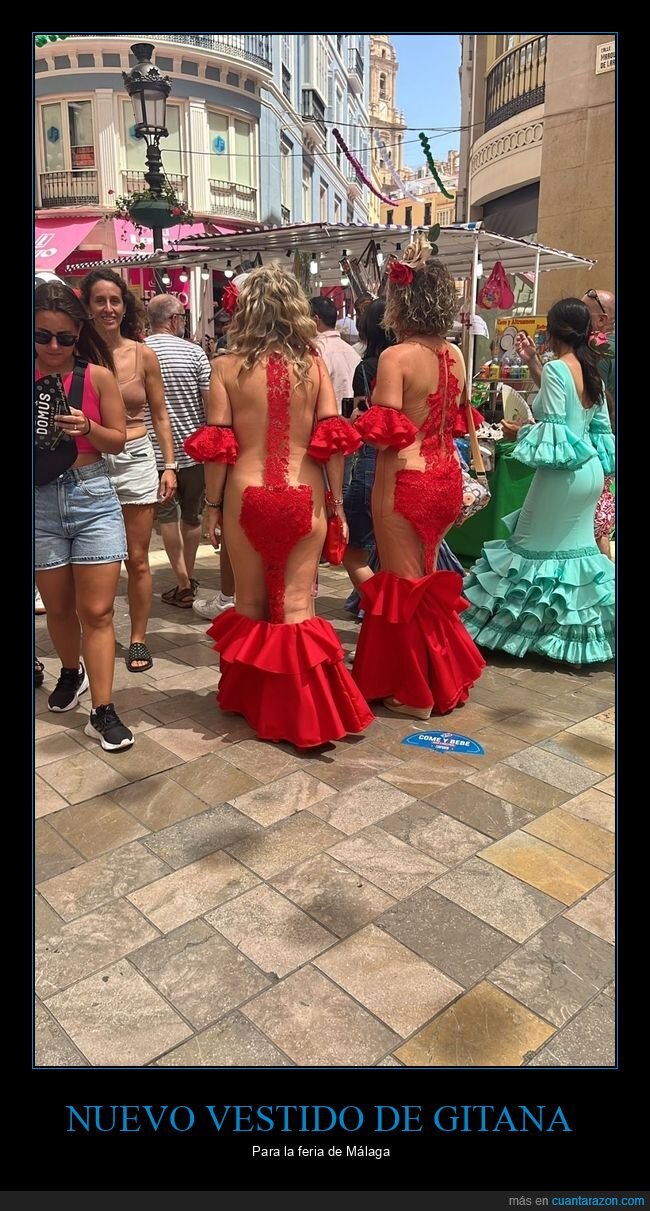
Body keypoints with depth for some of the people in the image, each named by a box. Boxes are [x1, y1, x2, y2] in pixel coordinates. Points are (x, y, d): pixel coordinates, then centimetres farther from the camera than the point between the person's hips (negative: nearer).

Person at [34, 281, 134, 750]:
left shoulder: (98, 375, -2)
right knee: (58, 607, 13)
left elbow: (118, 440, 2)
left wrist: (87, 427, -17)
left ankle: (103, 711, 4)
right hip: (39, 501, 1)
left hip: (92, 497, -1)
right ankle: (71, 672, 41)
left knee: (96, 610, -1)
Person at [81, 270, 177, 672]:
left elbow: (160, 415, 7)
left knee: (137, 559, 7)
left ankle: (138, 639, 20)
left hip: (136, 459, 1)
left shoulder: (144, 355, 2)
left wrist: (170, 465, 2)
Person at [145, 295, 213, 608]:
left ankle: (183, 585, 4)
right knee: (192, 516, 16)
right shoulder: (193, 352, -7)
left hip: (156, 452, 0)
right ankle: (189, 576, 28)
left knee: (167, 517, 8)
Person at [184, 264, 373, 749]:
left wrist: (212, 504, 7)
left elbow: (216, 445, -3)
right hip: (304, 497, 0)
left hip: (245, 496, 0)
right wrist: (338, 501, 6)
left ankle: (249, 699, 31)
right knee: (298, 606, 5)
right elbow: (333, 439, -2)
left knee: (250, 604, 15)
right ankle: (305, 713, 9)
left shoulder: (227, 366, -2)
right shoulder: (314, 364, 1)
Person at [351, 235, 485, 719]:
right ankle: (443, 678, 33)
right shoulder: (455, 355, 6)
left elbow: (385, 434, -18)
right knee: (427, 579, 21)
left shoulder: (397, 356, -15)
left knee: (403, 585, 6)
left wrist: (361, 420, -1)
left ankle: (415, 693, 18)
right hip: (446, 478, 7)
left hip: (405, 481, -7)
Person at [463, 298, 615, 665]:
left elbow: (555, 429, -18)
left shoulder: (556, 369, -13)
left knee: (533, 548, 3)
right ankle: (580, 631, 20)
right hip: (591, 472, 8)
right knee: (577, 547, 15)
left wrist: (521, 430, -3)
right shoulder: (594, 372, 10)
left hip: (562, 473, -8)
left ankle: (524, 625, 12)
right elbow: (601, 427, 12)